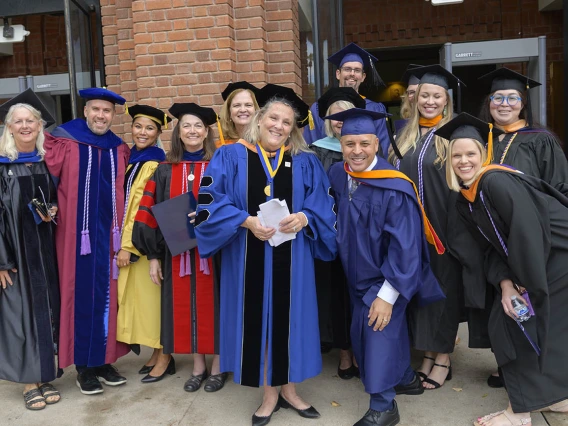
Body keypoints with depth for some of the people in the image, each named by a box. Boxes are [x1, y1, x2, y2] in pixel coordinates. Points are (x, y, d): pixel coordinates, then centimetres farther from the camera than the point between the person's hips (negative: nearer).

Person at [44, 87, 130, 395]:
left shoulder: (121, 150, 9)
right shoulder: (64, 144, -3)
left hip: (109, 235, 4)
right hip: (77, 234, -4)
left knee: (106, 297, 9)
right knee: (80, 297, 4)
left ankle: (103, 360, 23)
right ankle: (83, 366, 16)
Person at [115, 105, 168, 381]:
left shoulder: (154, 165, -13)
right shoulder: (131, 159, 12)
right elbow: (127, 204, 14)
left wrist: (128, 245, -17)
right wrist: (123, 242, 9)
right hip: (128, 239, 8)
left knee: (150, 295, -1)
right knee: (141, 296, 11)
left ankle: (163, 355, 10)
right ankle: (157, 351, 21)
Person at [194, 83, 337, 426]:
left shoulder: (306, 163, 6)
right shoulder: (231, 157, 1)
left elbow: (324, 205, 3)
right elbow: (211, 201, -6)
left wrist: (303, 218, -18)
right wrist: (247, 221, -19)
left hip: (292, 258, 2)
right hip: (250, 258, -1)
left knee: (290, 317, 8)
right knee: (258, 317, 5)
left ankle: (289, 389, 27)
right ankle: (270, 393, 23)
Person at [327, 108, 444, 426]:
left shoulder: (395, 188, -25)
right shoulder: (336, 176, -7)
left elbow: (405, 245, -23)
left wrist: (387, 294, -23)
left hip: (389, 277, -6)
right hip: (359, 275, 7)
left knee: (379, 332, -2)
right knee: (362, 334, 17)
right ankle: (406, 379, 41)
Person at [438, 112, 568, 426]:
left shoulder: (495, 181, -22)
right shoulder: (463, 200, 4)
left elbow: (528, 234, -25)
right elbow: (494, 246, 5)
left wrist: (529, 286, -19)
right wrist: (505, 283, -9)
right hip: (529, 264, 8)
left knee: (523, 322, -7)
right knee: (504, 321, 9)